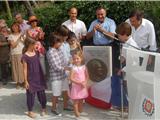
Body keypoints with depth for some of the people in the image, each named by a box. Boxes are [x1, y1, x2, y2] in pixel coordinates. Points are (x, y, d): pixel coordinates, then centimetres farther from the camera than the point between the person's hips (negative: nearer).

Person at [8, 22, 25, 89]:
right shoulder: (11, 36, 4)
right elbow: (13, 45, -7)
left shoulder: (22, 34, 10)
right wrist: (19, 38, -9)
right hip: (15, 54, -1)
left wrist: (23, 37, -13)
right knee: (17, 68, 1)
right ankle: (18, 82, 9)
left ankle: (24, 81, 9)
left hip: (23, 53, 1)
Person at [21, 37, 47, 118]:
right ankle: (30, 111, 25)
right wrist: (26, 81, -12)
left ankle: (44, 108, 34)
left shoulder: (36, 52, 0)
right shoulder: (25, 56, -15)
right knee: (31, 95, 8)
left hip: (39, 77, 5)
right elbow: (25, 69, -13)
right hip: (31, 78, -5)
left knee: (41, 93, 15)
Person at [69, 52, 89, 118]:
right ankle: (76, 113, 11)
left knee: (81, 101, 17)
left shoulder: (84, 67, -1)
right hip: (76, 87, -4)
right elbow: (71, 78, -19)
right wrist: (79, 83, -24)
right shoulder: (73, 68, -13)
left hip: (83, 87, 4)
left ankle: (80, 112, 32)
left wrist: (85, 82, -14)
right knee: (76, 101, 2)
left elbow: (87, 76, 5)